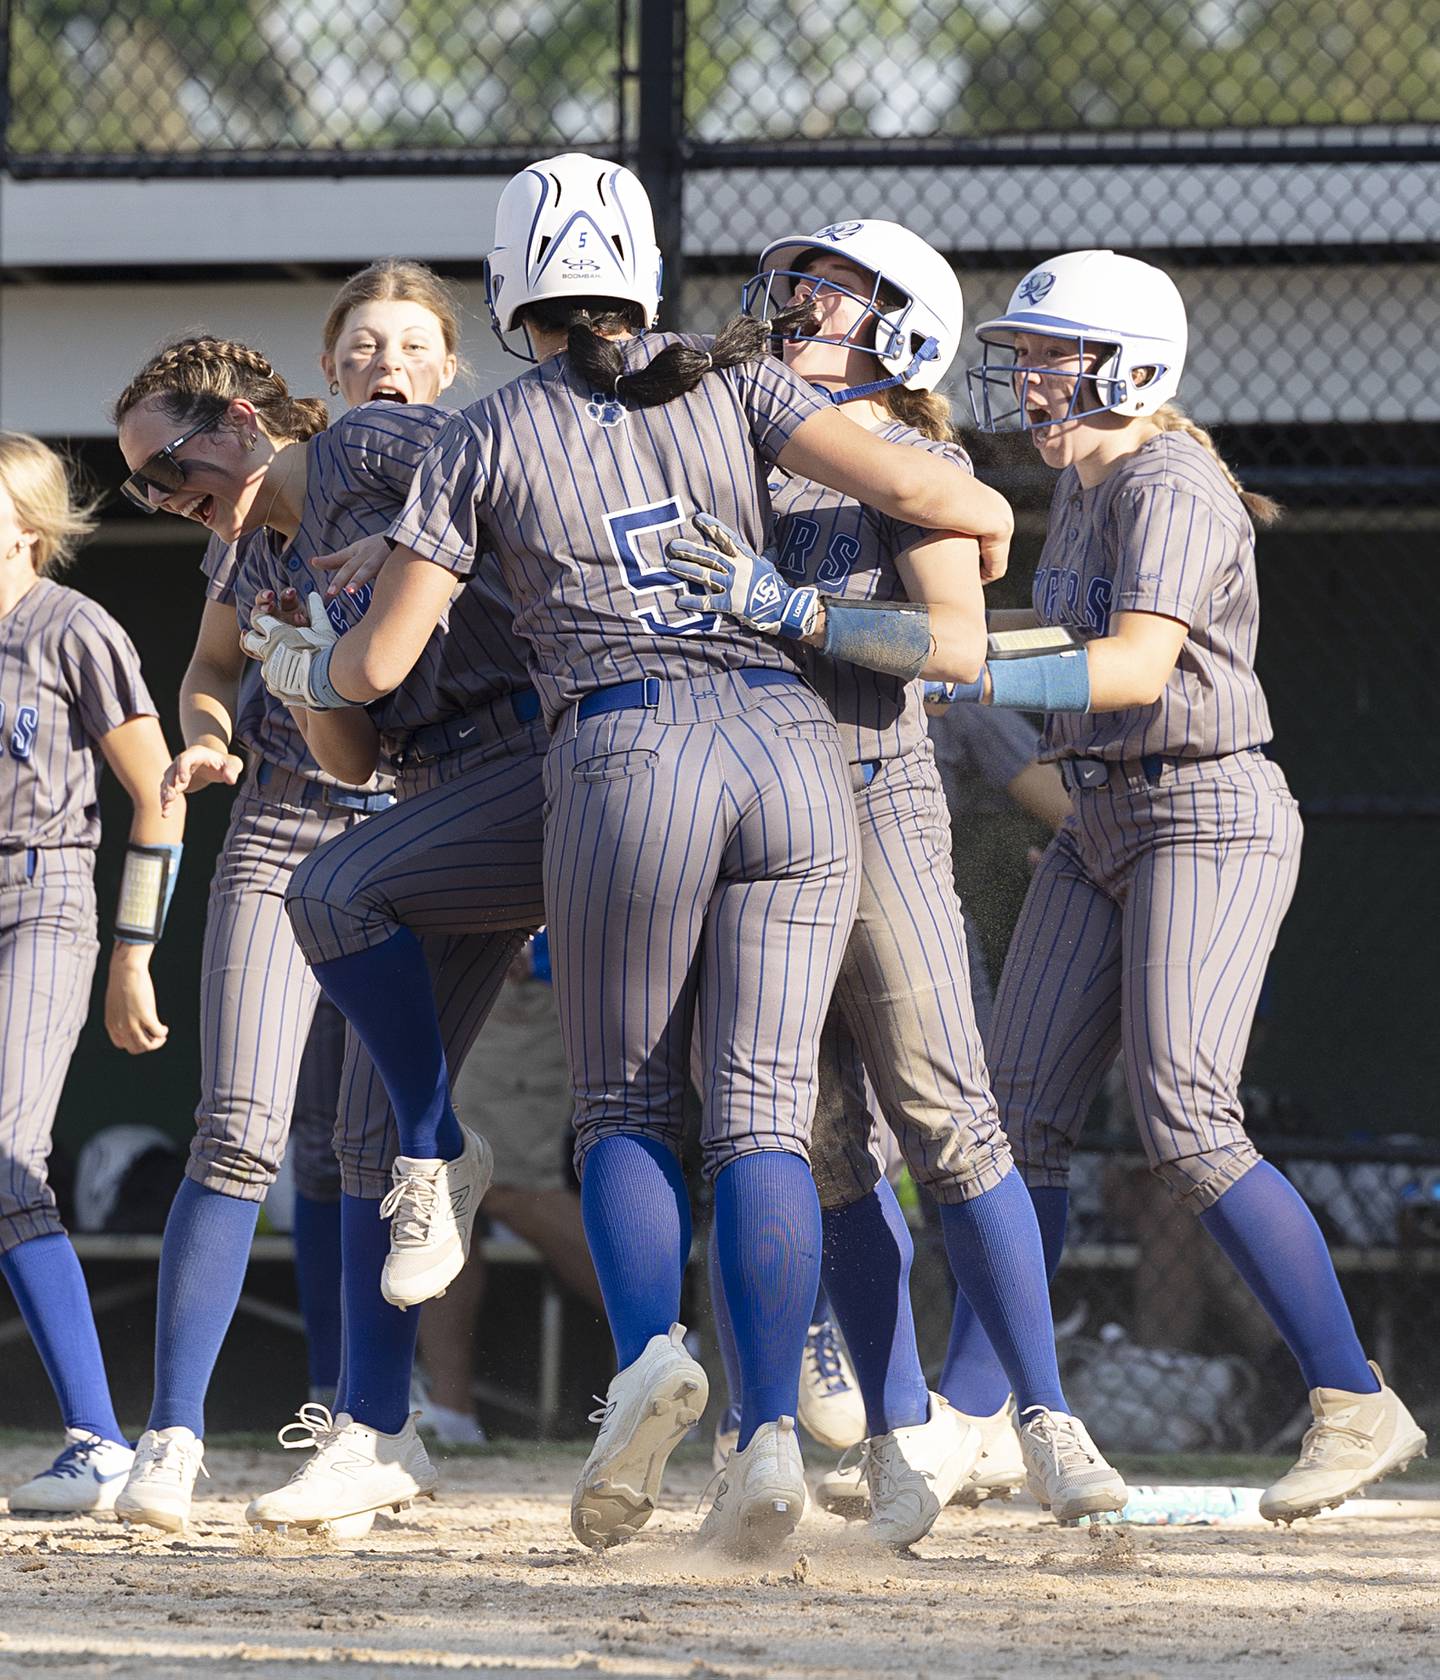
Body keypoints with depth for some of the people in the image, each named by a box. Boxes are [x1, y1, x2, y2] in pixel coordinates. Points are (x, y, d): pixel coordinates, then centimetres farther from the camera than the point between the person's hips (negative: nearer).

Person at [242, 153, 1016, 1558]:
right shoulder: (728, 385, 12)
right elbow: (901, 485, -2)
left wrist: (296, 668, 30)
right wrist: (988, 517, 20)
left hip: (627, 761, -2)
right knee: (762, 1113, 2)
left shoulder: (488, 441, 9)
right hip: (796, 745, 2)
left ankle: (649, 1351, -15)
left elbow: (380, 662, 8)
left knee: (623, 1104, 13)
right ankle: (770, 1431, -13)